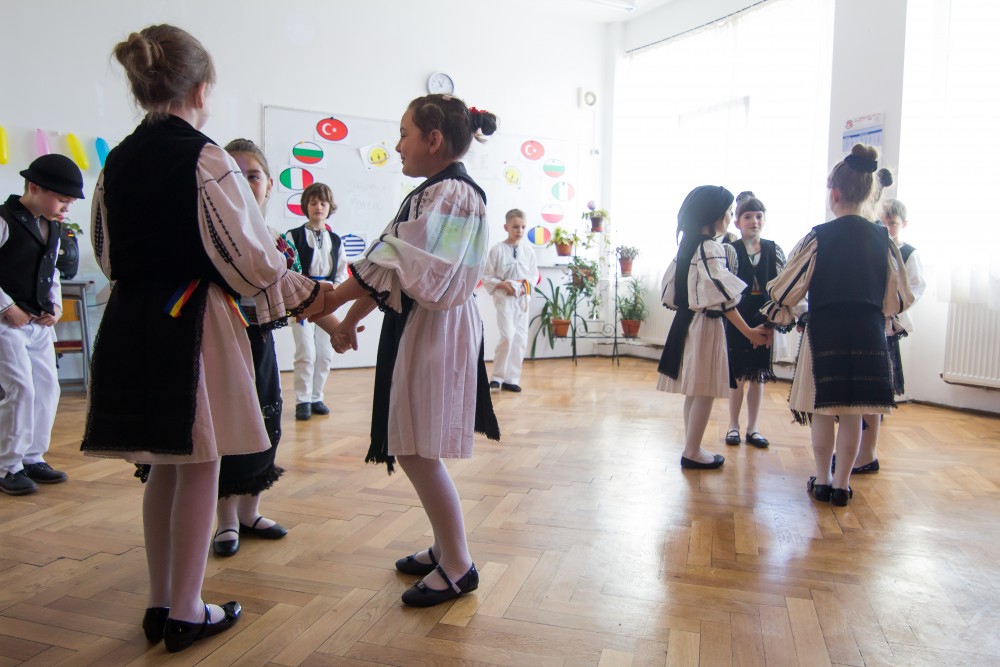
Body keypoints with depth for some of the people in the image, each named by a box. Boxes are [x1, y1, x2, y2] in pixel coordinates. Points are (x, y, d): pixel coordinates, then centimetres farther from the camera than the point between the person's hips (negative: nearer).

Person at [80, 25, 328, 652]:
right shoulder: (205, 159, -13)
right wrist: (306, 296, 3)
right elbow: (248, 256, -12)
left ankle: (161, 602, 30)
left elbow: (108, 252, 16)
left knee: (164, 467, 18)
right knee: (200, 467, 5)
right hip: (194, 324, -7)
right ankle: (186, 611, 17)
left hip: (131, 322, 7)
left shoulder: (118, 160, 9)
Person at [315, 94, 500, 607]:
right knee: (412, 449, 14)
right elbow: (387, 267, 15)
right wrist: (350, 319, 13)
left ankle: (458, 566, 10)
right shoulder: (430, 194, 16)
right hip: (415, 327, 10)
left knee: (417, 453, -5)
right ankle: (444, 547, 30)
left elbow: (397, 269, -21)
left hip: (436, 329, -10)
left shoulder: (453, 193, -16)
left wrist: (334, 299, -13)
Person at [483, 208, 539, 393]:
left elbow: (535, 275, 11)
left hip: (523, 299, 5)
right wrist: (503, 284, -17)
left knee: (520, 340, 6)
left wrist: (527, 284, -8)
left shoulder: (528, 250, 4)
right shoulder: (497, 250, -6)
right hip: (504, 298, -4)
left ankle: (511, 378, 17)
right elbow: (487, 278, -4)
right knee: (508, 336, -17)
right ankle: (498, 376, -2)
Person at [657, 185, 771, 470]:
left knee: (694, 390, 16)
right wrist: (748, 332, -17)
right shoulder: (711, 249, -17)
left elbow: (670, 289, 14)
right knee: (705, 391, 1)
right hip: (705, 324, -9)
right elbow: (723, 297, -21)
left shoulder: (688, 246, 10)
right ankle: (692, 452, 10)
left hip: (686, 321, 9)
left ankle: (692, 448, 26)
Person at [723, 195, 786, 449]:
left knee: (758, 375, 8)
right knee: (737, 374, 5)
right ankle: (733, 426, 18)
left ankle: (752, 428, 18)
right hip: (737, 319, -2)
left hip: (764, 319, 3)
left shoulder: (774, 250, 5)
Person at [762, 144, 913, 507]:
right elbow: (898, 298, 8)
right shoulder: (882, 239, 2)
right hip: (869, 333, 3)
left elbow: (788, 288, -6)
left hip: (825, 330, -3)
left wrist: (778, 315, 13)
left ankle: (822, 481, 18)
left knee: (823, 409, 8)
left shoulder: (819, 236, -9)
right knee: (853, 413, 10)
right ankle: (841, 484, 18)